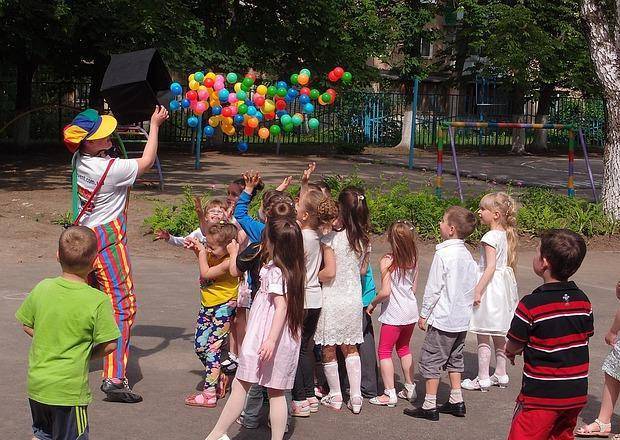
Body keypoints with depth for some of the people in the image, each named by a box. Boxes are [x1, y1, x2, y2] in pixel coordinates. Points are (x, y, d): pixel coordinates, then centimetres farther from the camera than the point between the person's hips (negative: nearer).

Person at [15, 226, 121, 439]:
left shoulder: (42, 288, -4)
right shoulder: (99, 301, -17)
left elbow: (27, 325, 9)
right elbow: (109, 345, -13)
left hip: (36, 384, 5)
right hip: (69, 389, -5)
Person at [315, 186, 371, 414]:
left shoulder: (331, 238, -16)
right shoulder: (364, 239, 0)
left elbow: (329, 272, -18)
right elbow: (363, 269, 7)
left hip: (332, 299, -5)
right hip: (354, 298, 5)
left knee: (329, 349, 9)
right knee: (350, 348, 16)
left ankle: (335, 396, 17)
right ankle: (356, 397, 12)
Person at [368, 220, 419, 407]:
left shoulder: (387, 261, -17)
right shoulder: (413, 260, 1)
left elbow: (385, 291, -20)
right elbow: (414, 287, 10)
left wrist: (373, 304, -5)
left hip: (394, 314, -6)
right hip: (411, 310, 7)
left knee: (384, 351, 4)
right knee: (404, 348, 22)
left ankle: (390, 393, 1)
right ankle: (410, 388, 26)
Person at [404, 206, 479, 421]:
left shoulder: (443, 254, -17)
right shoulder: (467, 255, 4)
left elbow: (433, 288, -15)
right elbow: (473, 286, 10)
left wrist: (424, 314, -7)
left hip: (442, 319, -8)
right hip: (462, 319, 8)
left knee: (430, 360, 1)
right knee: (454, 359, 20)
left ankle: (429, 407, 3)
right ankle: (456, 401, 23)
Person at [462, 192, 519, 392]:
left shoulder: (490, 237, -19)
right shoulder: (506, 235, 7)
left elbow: (490, 267, -23)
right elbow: (511, 264, 13)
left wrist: (478, 290, -22)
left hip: (490, 285, -9)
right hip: (503, 285, 9)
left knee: (483, 336, -1)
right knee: (499, 334, 17)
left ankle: (483, 379, 4)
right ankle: (501, 375, 25)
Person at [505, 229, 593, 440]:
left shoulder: (531, 304, -18)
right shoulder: (583, 301, 1)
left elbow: (513, 347, -10)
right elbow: (585, 337, 10)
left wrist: (511, 351, 15)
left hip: (541, 395, -6)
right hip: (577, 394, 6)